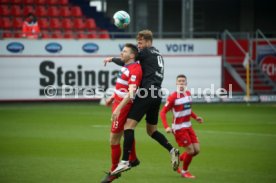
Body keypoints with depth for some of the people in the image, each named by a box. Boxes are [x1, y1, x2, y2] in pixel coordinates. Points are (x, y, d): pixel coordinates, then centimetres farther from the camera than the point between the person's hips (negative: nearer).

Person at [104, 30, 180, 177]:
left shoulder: (146, 52, -2)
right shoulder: (158, 55, 23)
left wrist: (112, 59, 15)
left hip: (147, 93, -9)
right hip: (157, 95, 9)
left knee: (129, 124, -12)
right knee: (151, 130, 19)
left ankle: (125, 161, -21)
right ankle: (172, 150, 0)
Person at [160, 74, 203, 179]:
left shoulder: (188, 94, 5)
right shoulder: (173, 97, -17)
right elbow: (162, 112, -16)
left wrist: (196, 117, 10)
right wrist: (166, 127, -27)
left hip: (188, 126, 7)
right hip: (179, 128, -7)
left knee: (196, 150, 5)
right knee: (190, 151, -8)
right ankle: (184, 172, 16)